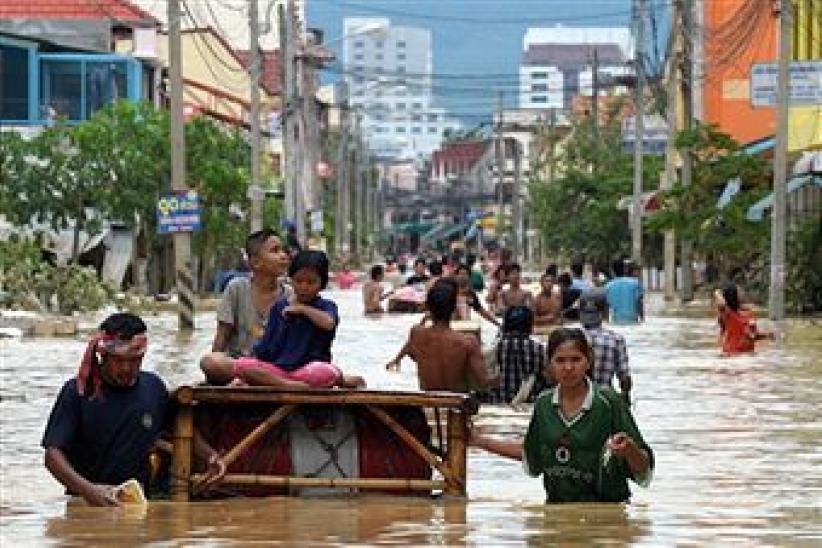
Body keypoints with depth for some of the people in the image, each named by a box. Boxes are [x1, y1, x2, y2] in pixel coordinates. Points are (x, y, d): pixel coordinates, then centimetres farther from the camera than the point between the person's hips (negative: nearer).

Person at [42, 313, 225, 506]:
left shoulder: (154, 388, 11)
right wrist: (87, 489, -24)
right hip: (86, 506, -3)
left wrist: (209, 456, 12)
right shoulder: (78, 392, -1)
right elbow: (53, 454, -7)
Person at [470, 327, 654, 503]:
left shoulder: (608, 403, -7)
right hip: (556, 507, 4)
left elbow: (643, 470, -5)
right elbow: (530, 454, 25)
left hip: (604, 511, -4)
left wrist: (629, 449, -26)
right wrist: (480, 440, 22)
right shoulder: (544, 404, 5)